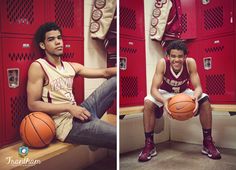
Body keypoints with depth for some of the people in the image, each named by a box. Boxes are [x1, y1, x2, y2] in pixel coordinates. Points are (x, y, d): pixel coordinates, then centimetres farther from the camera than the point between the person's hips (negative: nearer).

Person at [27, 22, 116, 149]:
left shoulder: (72, 66, 11)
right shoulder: (38, 67, -7)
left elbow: (104, 72, 8)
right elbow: (33, 104, -11)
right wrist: (69, 107, -19)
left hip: (78, 113, 7)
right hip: (66, 124, -7)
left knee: (115, 79, 2)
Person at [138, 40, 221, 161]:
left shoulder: (190, 62, -25)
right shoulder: (162, 63, -29)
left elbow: (198, 87, -22)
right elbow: (154, 88, -31)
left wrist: (195, 97, -46)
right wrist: (164, 100, -52)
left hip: (184, 92, 2)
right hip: (165, 93, -1)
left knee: (205, 100, -24)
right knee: (148, 103, -30)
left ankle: (208, 142, -7)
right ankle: (149, 144, -17)